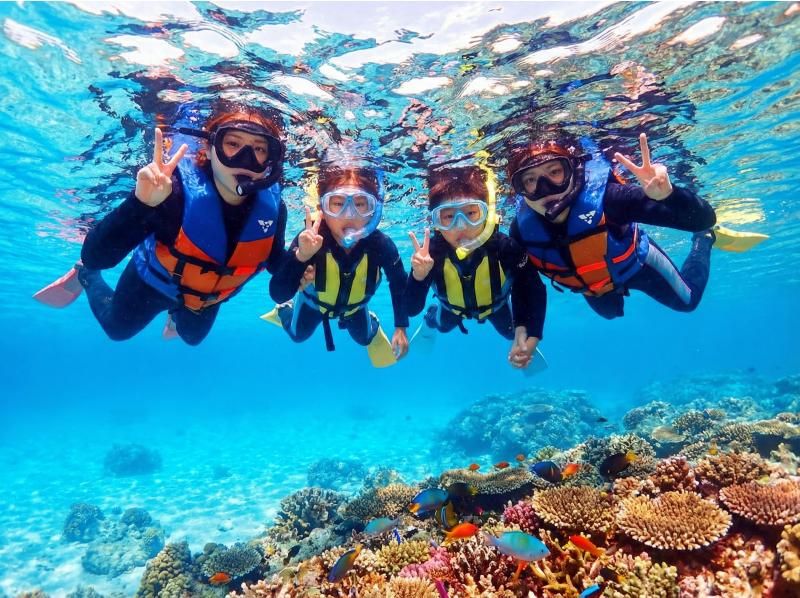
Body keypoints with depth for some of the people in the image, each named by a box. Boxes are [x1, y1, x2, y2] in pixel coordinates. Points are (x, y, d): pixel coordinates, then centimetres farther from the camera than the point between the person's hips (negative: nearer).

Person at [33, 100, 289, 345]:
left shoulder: (271, 206, -30)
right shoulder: (176, 191, -41)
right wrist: (141, 203, -60)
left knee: (192, 336, 34)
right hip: (155, 281, -3)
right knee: (117, 328, 26)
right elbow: (95, 257, -46)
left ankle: (175, 316, 66)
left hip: (206, 296, 3)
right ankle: (85, 277, 50)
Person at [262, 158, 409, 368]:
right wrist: (301, 256, -65)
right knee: (298, 335, 26)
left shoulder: (381, 245, -38)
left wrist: (400, 327, -14)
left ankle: (373, 328, 58)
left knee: (364, 338, 24)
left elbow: (398, 283, -17)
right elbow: (278, 295, -49)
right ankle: (285, 311, 57)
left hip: (354, 303, 1)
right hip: (314, 301, -1)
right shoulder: (309, 241, -43)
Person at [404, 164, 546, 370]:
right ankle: (428, 325, 64)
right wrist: (418, 276, -60)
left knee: (512, 333, 24)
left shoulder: (505, 247, -44)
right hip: (453, 307, 1)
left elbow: (534, 291, -31)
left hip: (496, 304, 0)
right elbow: (411, 309, -39)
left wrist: (531, 339, -44)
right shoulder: (431, 252, -41)